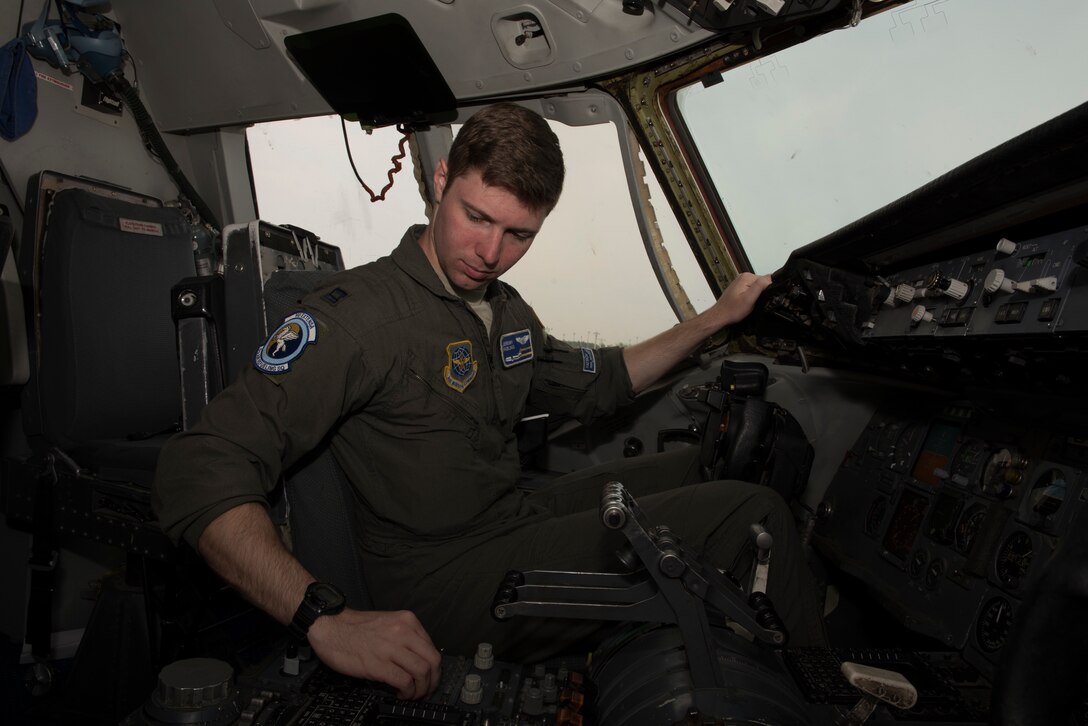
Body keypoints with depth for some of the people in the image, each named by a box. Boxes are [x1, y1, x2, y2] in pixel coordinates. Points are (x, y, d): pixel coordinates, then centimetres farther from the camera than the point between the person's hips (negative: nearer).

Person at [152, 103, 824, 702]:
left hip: (516, 523, 9)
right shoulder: (360, 313, -19)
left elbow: (593, 384, 24)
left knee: (691, 466, 21)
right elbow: (200, 472, -25)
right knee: (754, 515, -12)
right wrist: (327, 620, -36)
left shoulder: (505, 310, 8)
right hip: (440, 581, -9)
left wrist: (712, 320, 23)